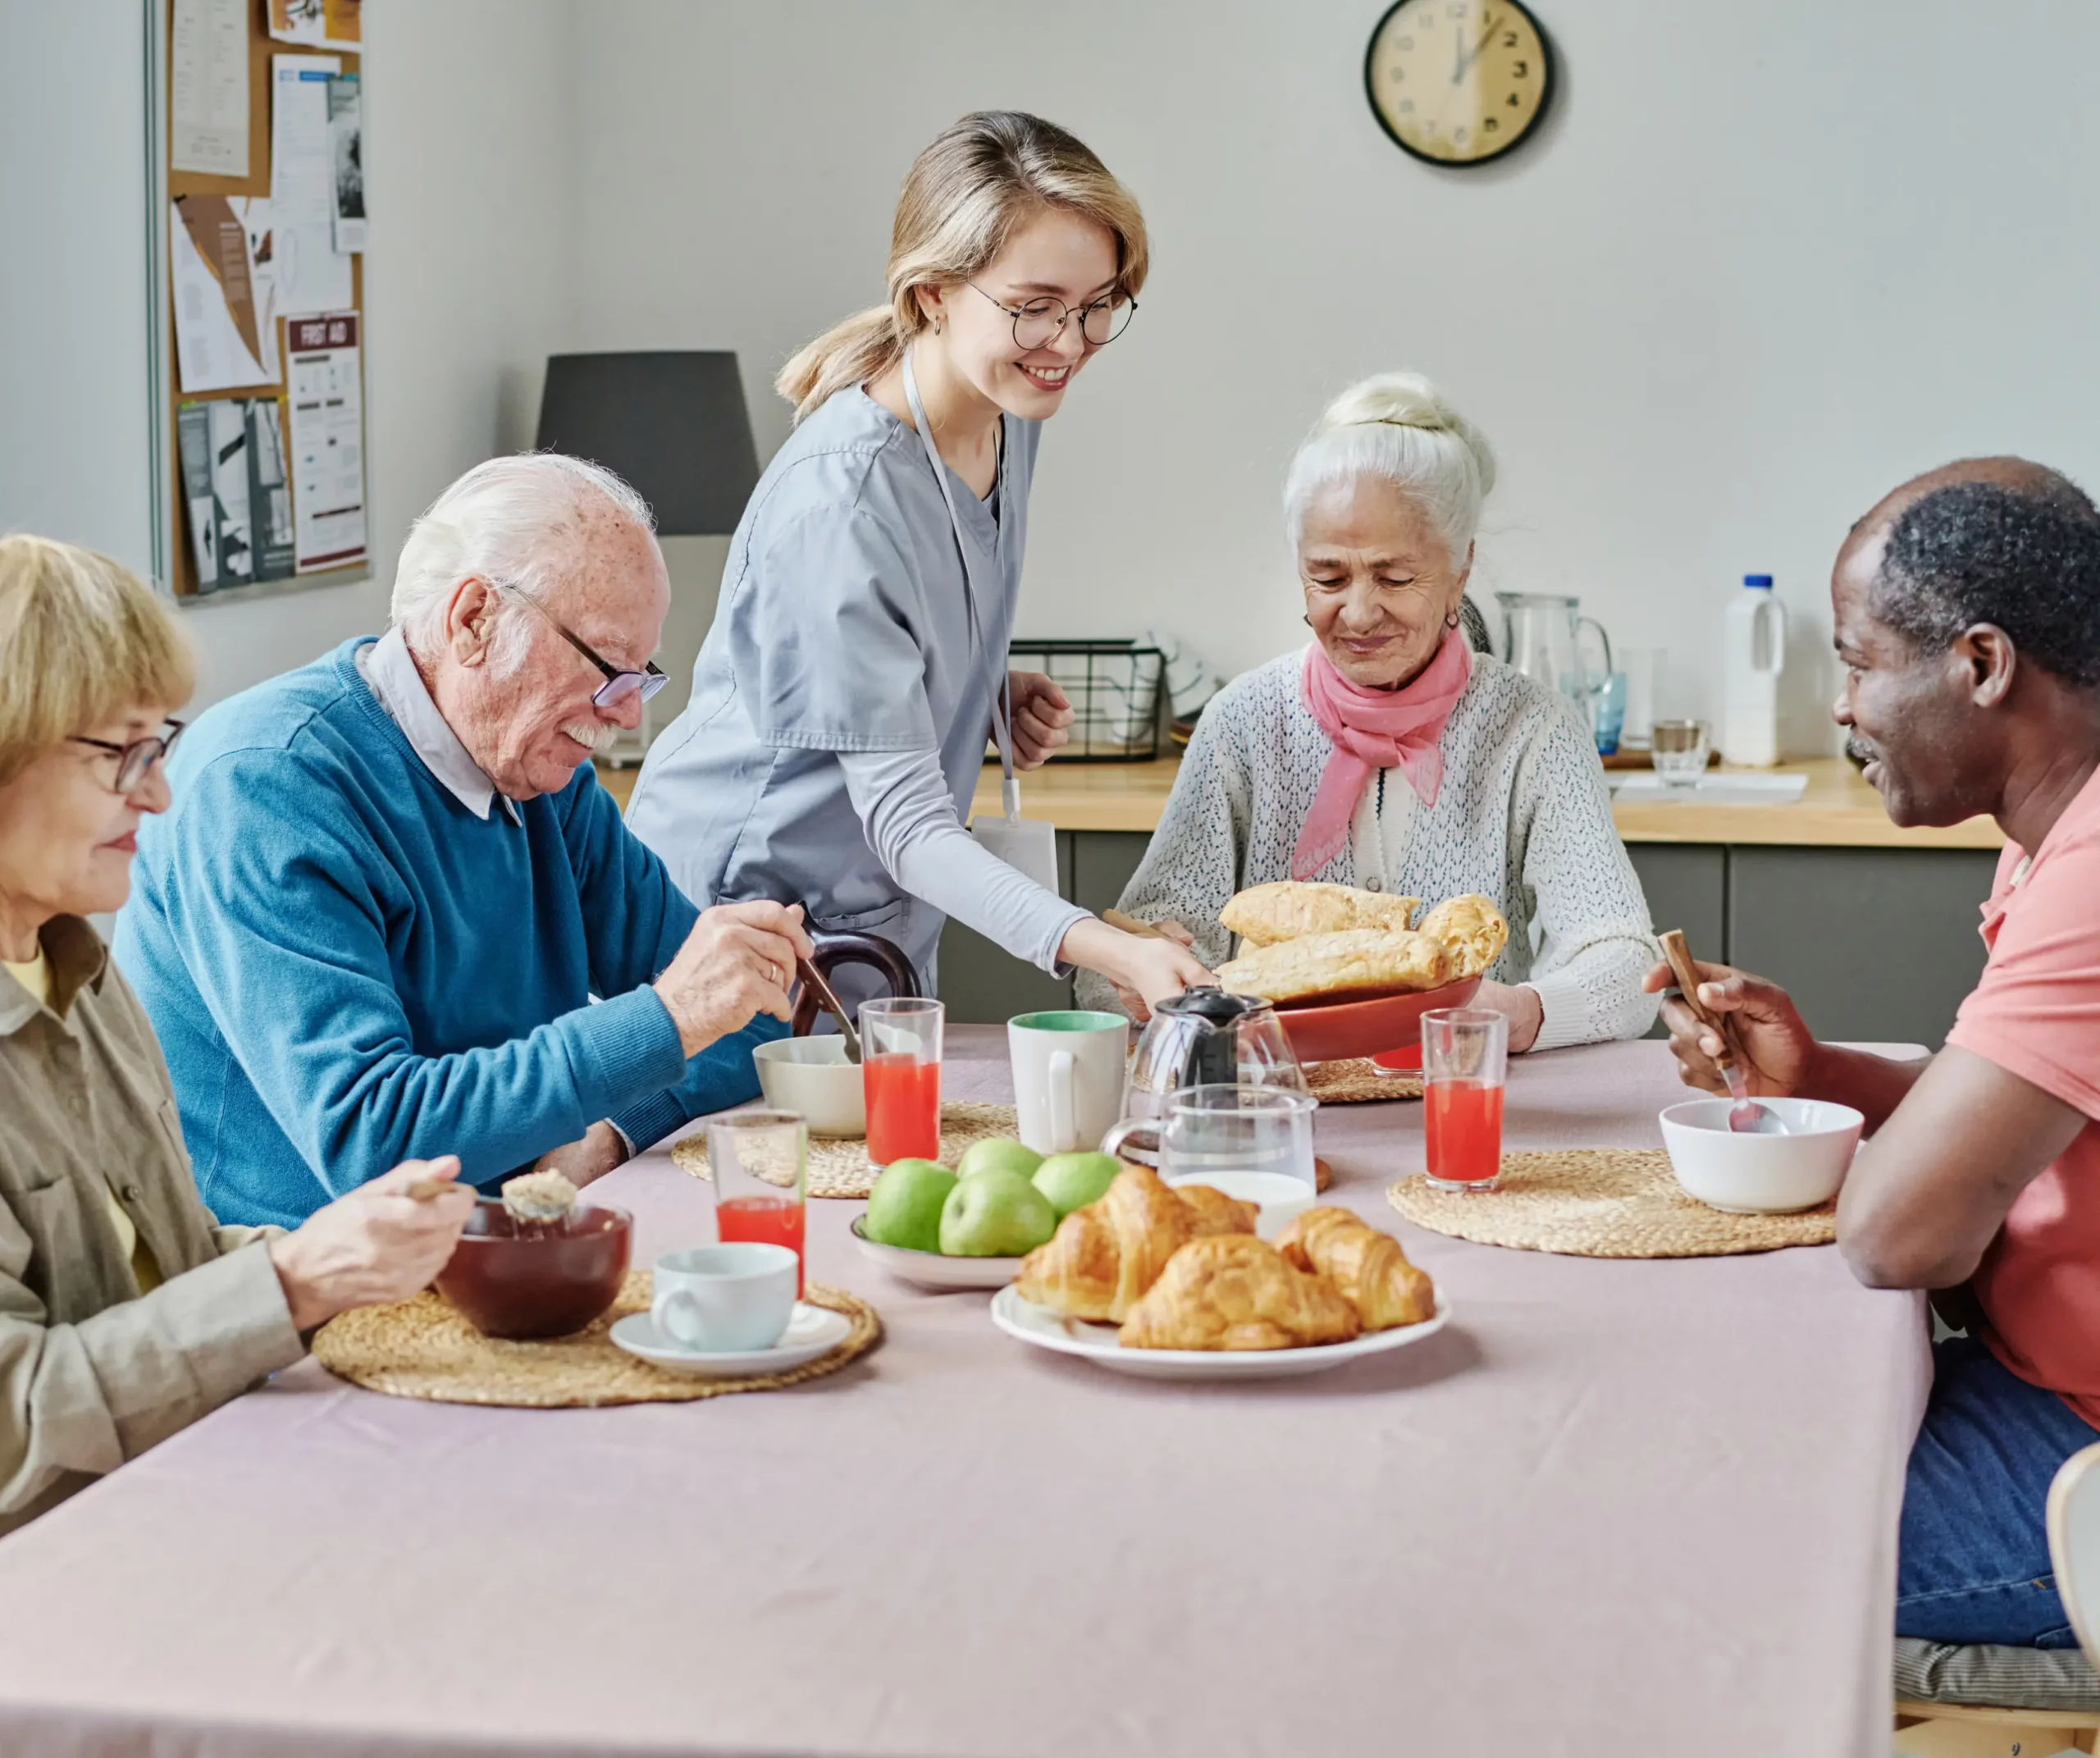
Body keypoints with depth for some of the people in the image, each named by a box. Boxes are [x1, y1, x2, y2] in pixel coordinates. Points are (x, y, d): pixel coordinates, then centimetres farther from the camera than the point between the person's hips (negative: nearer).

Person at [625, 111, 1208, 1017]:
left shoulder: (1010, 415, -2)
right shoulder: (839, 498, -28)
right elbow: (905, 821, -29)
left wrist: (997, 695, -3)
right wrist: (1104, 948, -40)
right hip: (739, 902, -8)